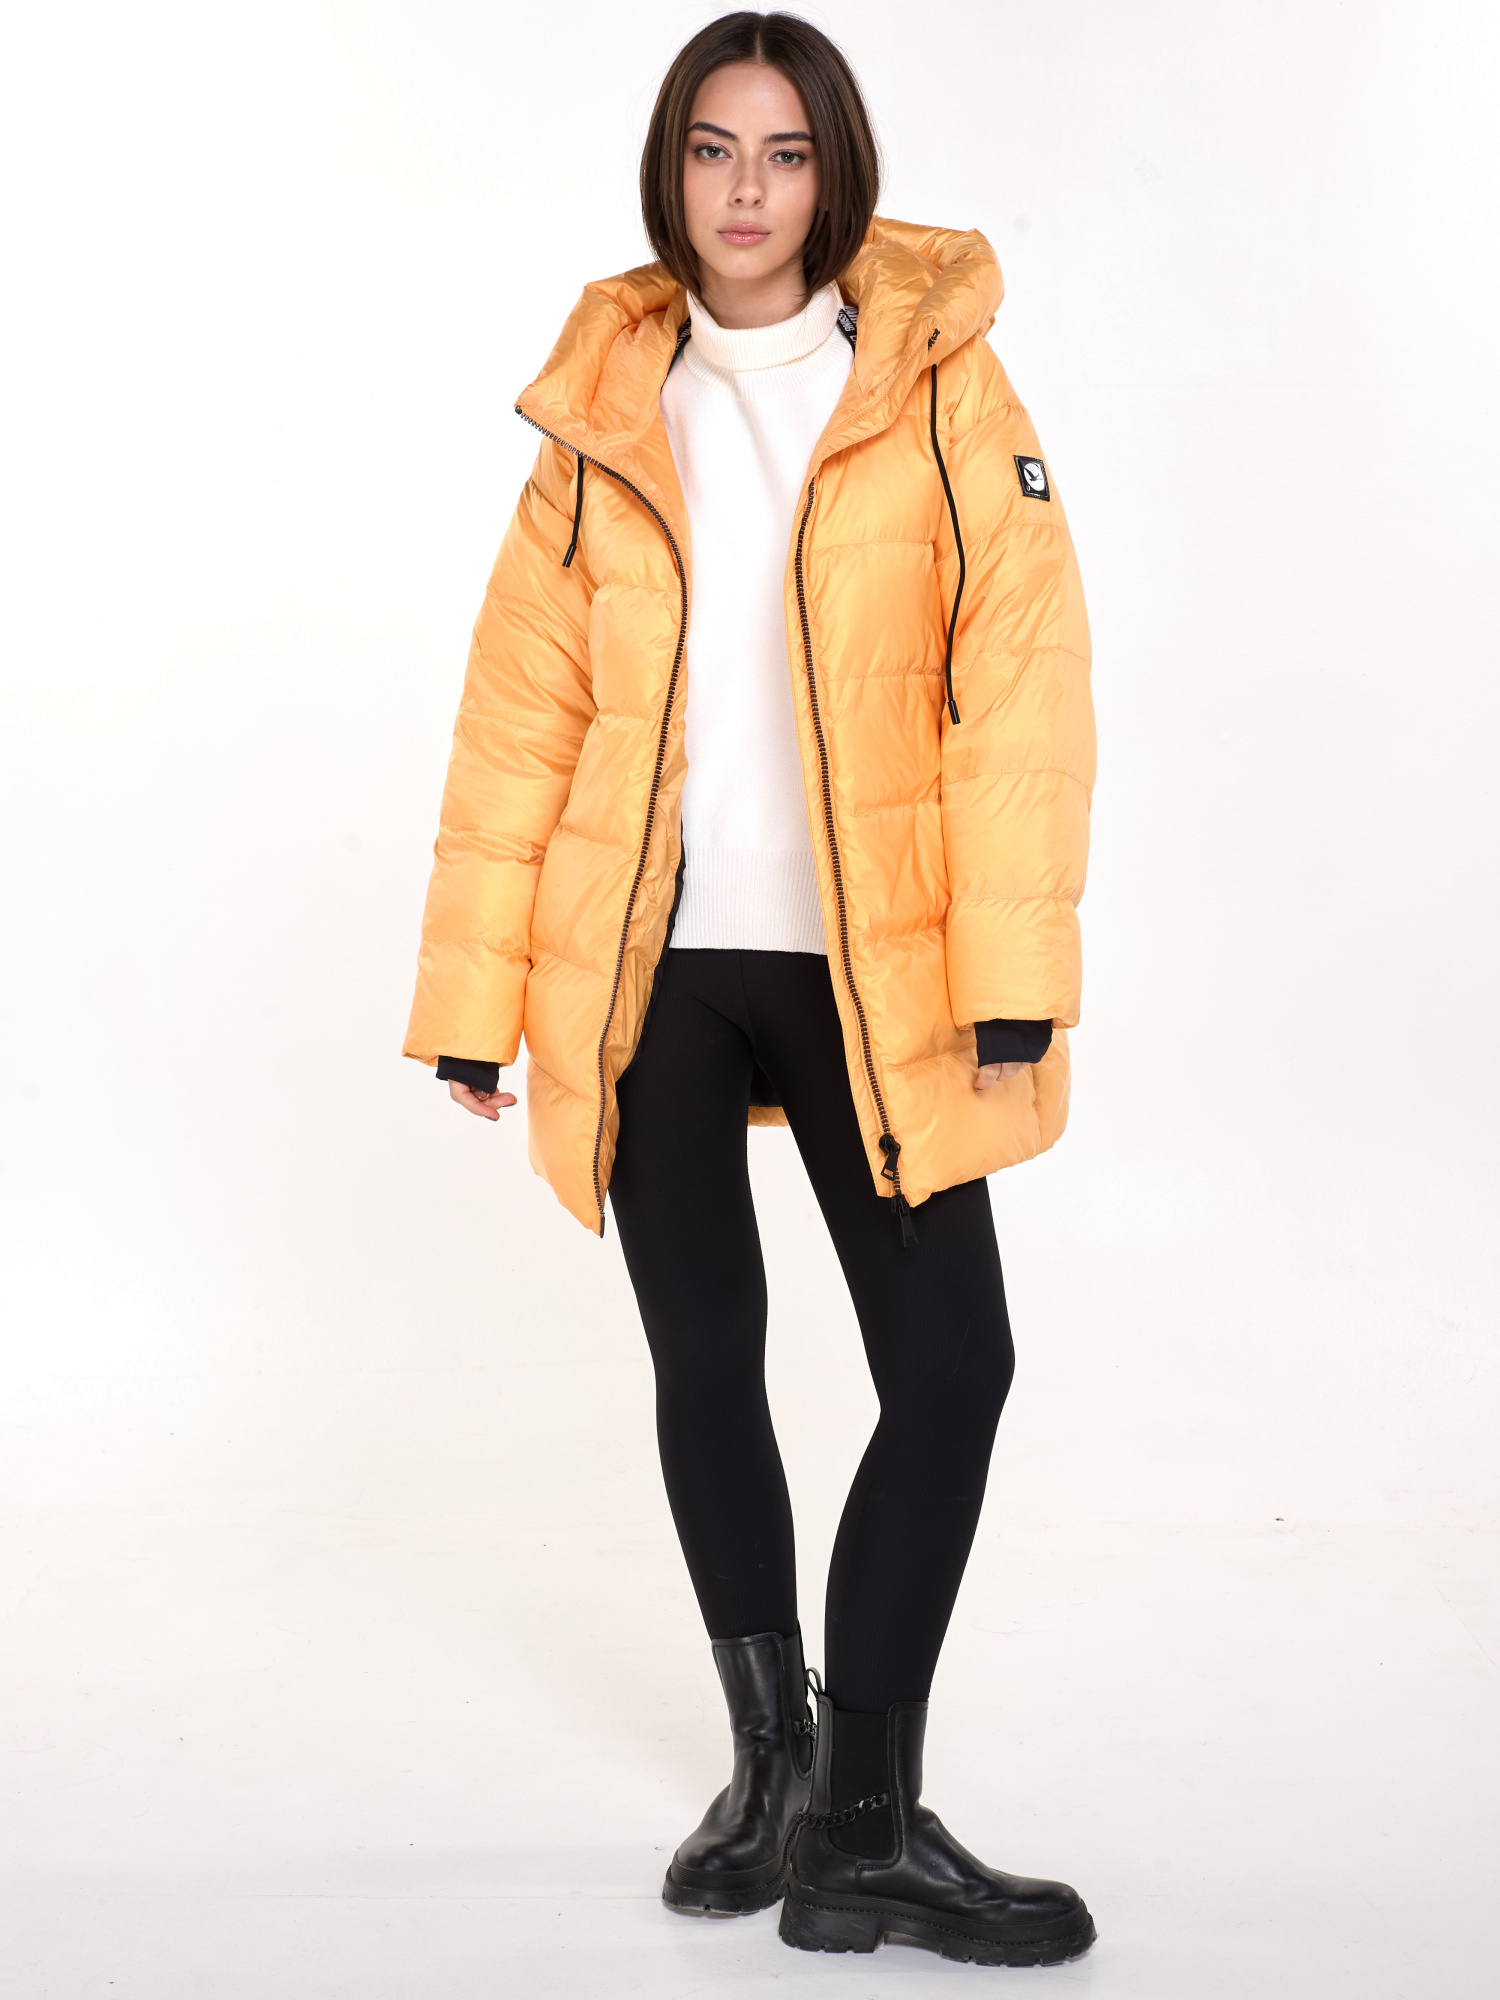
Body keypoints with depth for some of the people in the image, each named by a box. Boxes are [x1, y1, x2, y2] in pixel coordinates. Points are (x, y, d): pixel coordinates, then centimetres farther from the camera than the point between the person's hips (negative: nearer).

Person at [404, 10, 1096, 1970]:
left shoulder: (939, 388, -1)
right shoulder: (602, 414, 6)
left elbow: (1021, 683, -8)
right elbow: (519, 717, 5)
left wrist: (1014, 970, -15)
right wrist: (471, 996, 3)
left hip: (869, 964, -2)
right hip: (652, 965, 2)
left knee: (952, 1364, -5)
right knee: (705, 1359, 10)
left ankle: (863, 1819, 9)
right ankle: (777, 1758, 30)